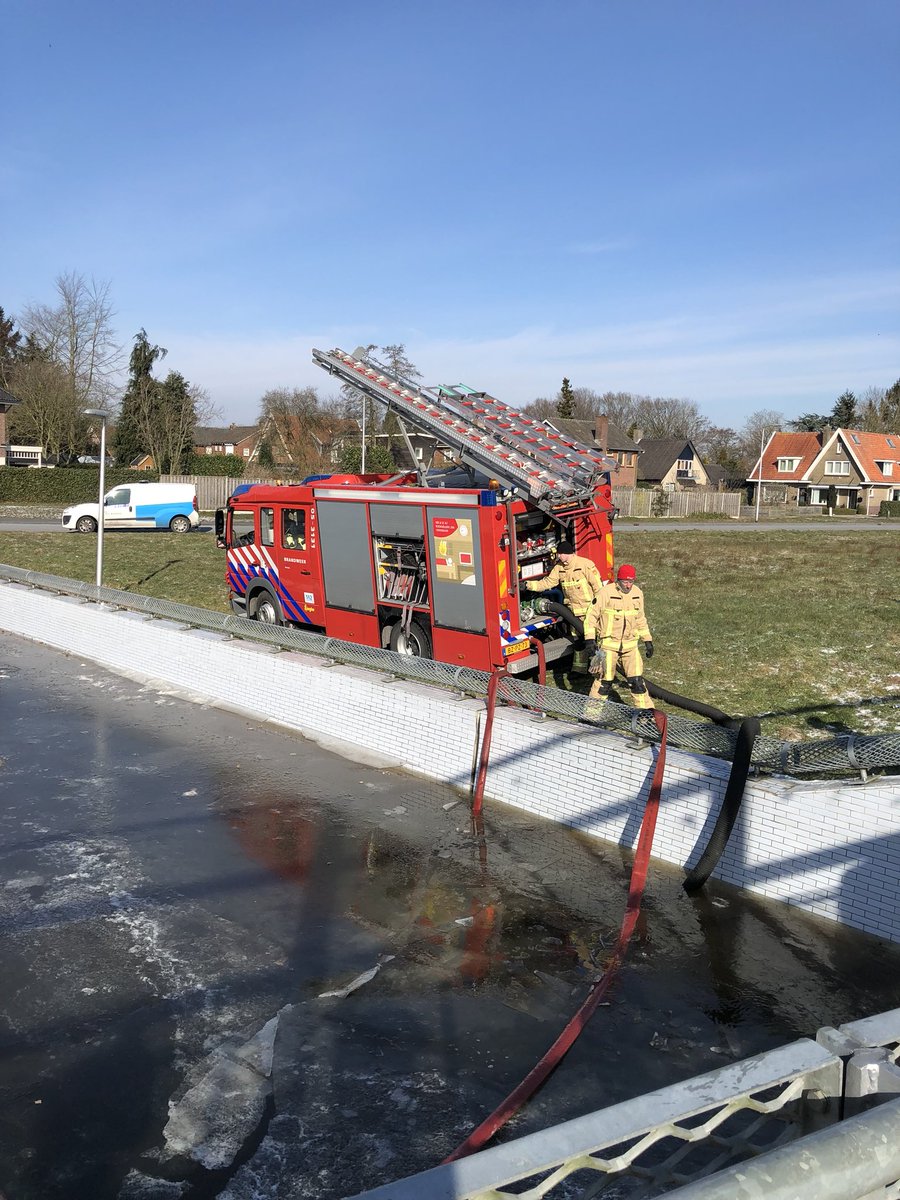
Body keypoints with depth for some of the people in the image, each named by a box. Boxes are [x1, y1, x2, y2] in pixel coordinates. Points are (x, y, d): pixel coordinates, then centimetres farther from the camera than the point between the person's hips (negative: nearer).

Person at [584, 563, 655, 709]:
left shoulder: (638, 593, 4)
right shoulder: (606, 592, -13)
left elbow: (640, 619, 17)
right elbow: (592, 615, -7)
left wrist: (647, 640, 15)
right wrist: (590, 638, -14)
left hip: (630, 645, 4)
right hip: (609, 644, -4)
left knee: (637, 679, 3)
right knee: (605, 679, 0)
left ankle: (646, 710, 14)